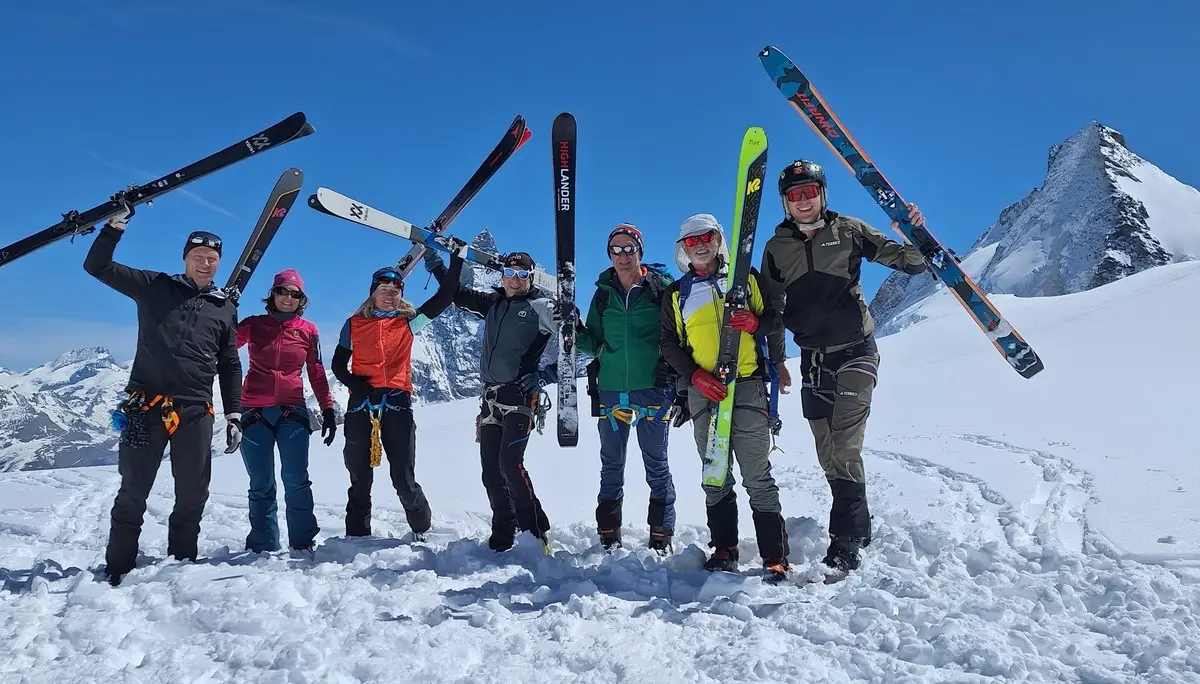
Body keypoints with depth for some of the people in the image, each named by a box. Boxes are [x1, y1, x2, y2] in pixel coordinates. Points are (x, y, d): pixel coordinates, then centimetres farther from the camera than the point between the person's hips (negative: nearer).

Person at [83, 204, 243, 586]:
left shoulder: (225, 310, 13)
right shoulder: (154, 288, 7)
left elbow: (230, 367, 15)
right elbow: (98, 267, 3)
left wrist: (234, 414, 9)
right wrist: (116, 225, -9)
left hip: (196, 411, 2)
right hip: (146, 405, -2)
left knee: (193, 494, 6)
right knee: (133, 492, 3)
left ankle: (182, 562, 20)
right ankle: (118, 567, 14)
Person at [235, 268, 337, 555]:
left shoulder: (308, 331, 7)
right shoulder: (253, 325, 6)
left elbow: (317, 374, 11)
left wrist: (328, 409, 6)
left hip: (292, 412, 0)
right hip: (255, 412, 0)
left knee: (296, 480, -8)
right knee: (261, 485, 4)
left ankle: (303, 544, 1)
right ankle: (264, 548, 12)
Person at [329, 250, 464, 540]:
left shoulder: (408, 321, 9)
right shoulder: (354, 324, 11)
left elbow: (444, 297, 5)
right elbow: (338, 365, 12)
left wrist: (456, 260, 0)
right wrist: (356, 384, -8)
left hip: (397, 402, -1)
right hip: (361, 405, 1)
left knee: (404, 479, 0)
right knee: (360, 480, 10)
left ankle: (422, 529, 22)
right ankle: (357, 536, 22)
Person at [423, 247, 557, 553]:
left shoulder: (541, 306, -1)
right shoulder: (492, 303, 16)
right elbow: (458, 293, 27)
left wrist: (547, 374, -13)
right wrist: (435, 262, 23)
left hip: (521, 397, -6)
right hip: (491, 398, 6)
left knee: (510, 463, -18)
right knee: (491, 470, 5)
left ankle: (535, 532, -9)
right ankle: (503, 534, 15)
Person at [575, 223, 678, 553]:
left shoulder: (660, 287, 2)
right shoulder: (603, 294, 10)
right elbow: (594, 344, 11)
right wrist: (576, 334, -9)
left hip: (652, 388, -3)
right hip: (612, 390, 3)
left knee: (656, 464, 5)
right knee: (611, 465, 8)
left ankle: (661, 537, 12)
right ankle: (609, 537, 16)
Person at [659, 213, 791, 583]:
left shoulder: (746, 277, 11)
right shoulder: (676, 294, 14)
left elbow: (776, 317, 11)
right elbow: (670, 344, 10)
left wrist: (756, 322, -12)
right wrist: (695, 375, -6)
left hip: (747, 386, -2)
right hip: (703, 391, 3)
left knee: (757, 476, -6)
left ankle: (775, 558, -3)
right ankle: (724, 550, 16)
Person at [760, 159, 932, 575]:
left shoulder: (847, 230, -1)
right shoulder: (777, 247, 7)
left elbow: (907, 262, 2)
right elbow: (771, 307, 12)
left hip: (856, 352, -4)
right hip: (813, 360, 4)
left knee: (844, 449, -15)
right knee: (829, 457, 9)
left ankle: (845, 547, -10)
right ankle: (859, 527, 26)